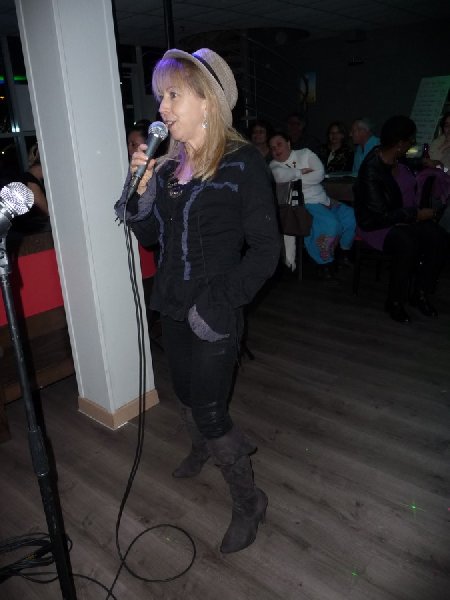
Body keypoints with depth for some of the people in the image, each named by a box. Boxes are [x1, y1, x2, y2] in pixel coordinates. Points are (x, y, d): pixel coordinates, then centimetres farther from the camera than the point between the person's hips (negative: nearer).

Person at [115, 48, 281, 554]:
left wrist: (218, 305, -19)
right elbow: (149, 236, 8)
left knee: (209, 412, 0)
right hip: (172, 307, 6)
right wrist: (141, 187, -8)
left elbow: (265, 250, -14)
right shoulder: (168, 162, 5)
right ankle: (202, 450, 55)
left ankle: (249, 501, 25)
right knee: (186, 394, 23)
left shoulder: (242, 163, -13)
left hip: (214, 313, -6)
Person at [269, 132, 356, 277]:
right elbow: (280, 175, -22)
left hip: (324, 200, 5)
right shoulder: (274, 165, 4)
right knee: (330, 224, -31)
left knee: (351, 216, -10)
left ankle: (345, 252, 16)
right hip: (303, 205, -5)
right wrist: (301, 172, -9)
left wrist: (295, 180, -9)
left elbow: (320, 173, -4)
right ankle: (324, 262, -10)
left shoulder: (305, 153, 12)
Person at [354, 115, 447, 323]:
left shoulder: (396, 158, 0)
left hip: (404, 216, 8)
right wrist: (417, 215, -19)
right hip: (377, 224, -8)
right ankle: (395, 302, -16)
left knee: (437, 235, -18)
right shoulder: (371, 170, -25)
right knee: (407, 244, -36)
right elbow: (382, 215, -25)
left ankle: (420, 293, -3)